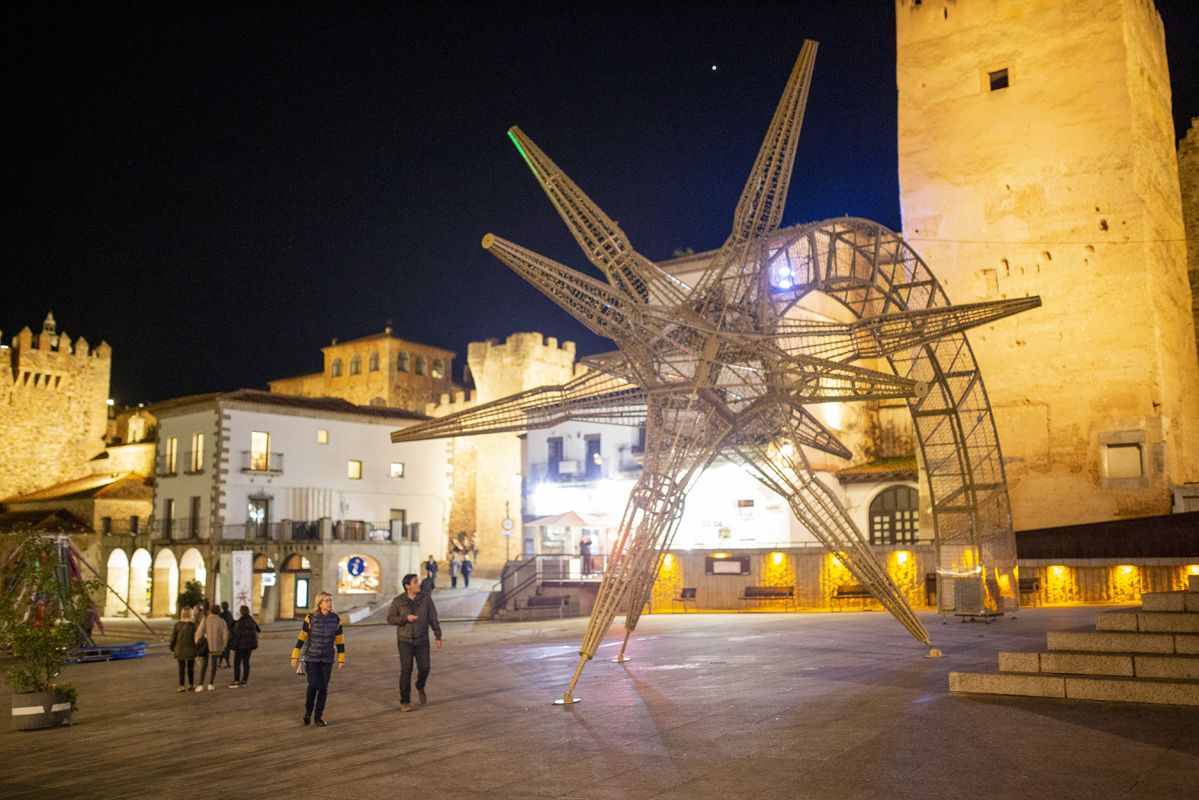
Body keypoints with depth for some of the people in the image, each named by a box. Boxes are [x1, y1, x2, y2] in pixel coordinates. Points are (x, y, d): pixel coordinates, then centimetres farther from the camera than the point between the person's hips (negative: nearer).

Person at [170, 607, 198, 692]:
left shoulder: (177, 625, -3)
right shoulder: (192, 625, -11)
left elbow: (173, 637, 1)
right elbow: (195, 638, -9)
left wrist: (172, 649, 12)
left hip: (180, 650, 2)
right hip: (190, 650, -2)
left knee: (181, 668, 6)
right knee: (190, 668, 12)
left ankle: (181, 686, 3)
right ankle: (191, 684, 24)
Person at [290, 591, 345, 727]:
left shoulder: (336, 619, -4)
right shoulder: (310, 618, -10)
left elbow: (339, 640, 2)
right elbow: (301, 637, -6)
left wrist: (341, 659, 3)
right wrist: (295, 656, -7)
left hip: (327, 659, 2)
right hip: (311, 657, -2)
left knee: (323, 687, 3)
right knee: (313, 685, -9)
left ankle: (319, 716, 16)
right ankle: (308, 712, 16)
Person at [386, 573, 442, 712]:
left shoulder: (425, 597, -6)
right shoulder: (398, 600, -7)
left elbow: (433, 618, -2)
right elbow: (390, 619, -3)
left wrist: (438, 637, -3)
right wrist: (406, 618, -19)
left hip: (422, 639, 1)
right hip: (405, 640, -1)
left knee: (424, 668, 0)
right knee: (406, 670, -5)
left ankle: (420, 688, 33)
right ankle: (405, 701, 7)